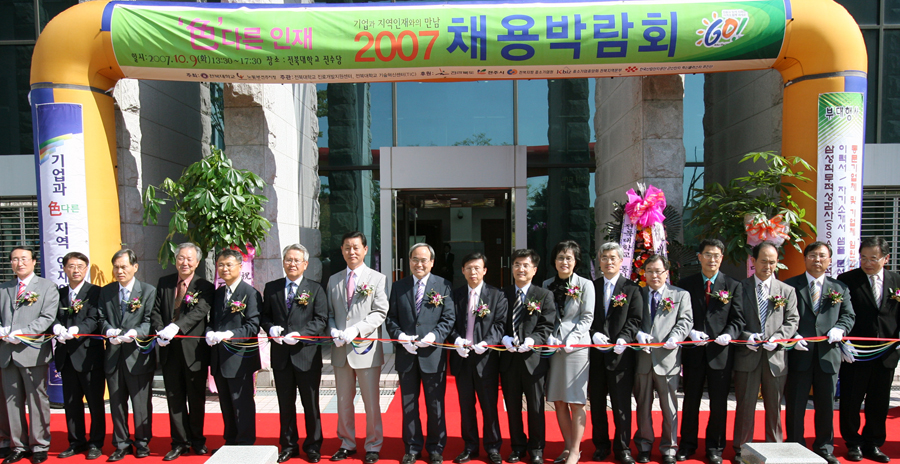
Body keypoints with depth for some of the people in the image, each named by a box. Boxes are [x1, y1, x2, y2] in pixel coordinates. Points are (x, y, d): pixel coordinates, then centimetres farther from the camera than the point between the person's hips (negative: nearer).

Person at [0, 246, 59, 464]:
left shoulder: (47, 287, 2)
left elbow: (47, 317, -7)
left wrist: (22, 333, -18)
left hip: (33, 351, -4)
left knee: (37, 400, 2)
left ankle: (39, 446, 12)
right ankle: (18, 446, 21)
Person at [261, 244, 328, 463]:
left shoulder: (315, 289, -1)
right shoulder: (271, 288, 8)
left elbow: (321, 319, -6)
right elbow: (264, 315, 11)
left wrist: (300, 334, -19)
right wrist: (271, 328, -11)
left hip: (307, 354, -3)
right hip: (281, 355, 3)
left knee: (311, 404, 7)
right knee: (285, 404, 13)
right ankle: (288, 445, 27)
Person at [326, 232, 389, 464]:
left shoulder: (377, 278, -1)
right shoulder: (334, 280, 12)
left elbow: (380, 313, -8)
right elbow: (330, 313, 12)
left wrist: (356, 330, -19)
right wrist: (334, 332, -8)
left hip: (366, 348, -4)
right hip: (340, 350, 4)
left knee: (371, 402, 4)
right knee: (343, 401, 14)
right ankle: (347, 444, 29)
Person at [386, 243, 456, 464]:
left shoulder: (443, 286, -1)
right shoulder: (398, 286, 6)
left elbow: (449, 318, -3)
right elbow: (391, 318, 5)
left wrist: (434, 336, -18)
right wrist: (400, 336, -12)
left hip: (433, 354, -2)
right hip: (406, 354, 2)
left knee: (435, 406, 9)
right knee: (408, 405, 13)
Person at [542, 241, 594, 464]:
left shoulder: (585, 284, -1)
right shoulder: (547, 285, 8)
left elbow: (587, 317, -4)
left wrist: (571, 340, -14)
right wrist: (549, 337, -7)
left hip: (576, 346, -4)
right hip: (553, 346, 4)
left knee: (575, 401, 0)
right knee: (558, 401, 8)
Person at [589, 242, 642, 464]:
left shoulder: (631, 288, 3)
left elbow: (635, 319, -3)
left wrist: (624, 338, -18)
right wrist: (593, 334, -10)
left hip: (620, 353, -2)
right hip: (595, 354, 3)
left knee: (622, 403, 4)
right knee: (597, 402, 11)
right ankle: (601, 445, 25)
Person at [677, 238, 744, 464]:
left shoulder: (733, 285, 5)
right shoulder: (685, 284, 4)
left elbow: (737, 318, 1)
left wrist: (729, 334, -17)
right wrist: (690, 332, -14)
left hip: (720, 352, 0)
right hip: (693, 351, 0)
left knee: (719, 403, 9)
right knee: (691, 401, 11)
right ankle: (687, 445, 24)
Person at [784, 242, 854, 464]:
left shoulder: (840, 288, 12)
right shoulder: (789, 286, 1)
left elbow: (849, 316, 12)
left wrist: (840, 329, -8)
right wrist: (792, 337, -14)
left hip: (828, 355, 3)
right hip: (799, 354, -3)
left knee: (826, 406, 12)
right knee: (795, 406, 6)